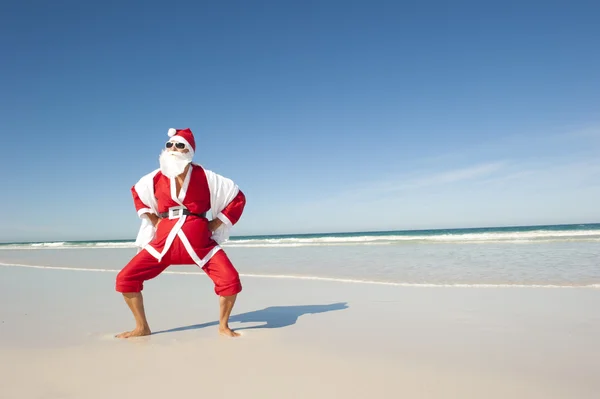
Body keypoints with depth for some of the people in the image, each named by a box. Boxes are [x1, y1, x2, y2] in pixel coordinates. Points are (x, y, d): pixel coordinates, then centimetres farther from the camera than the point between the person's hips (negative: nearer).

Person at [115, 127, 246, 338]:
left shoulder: (205, 177, -7)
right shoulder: (156, 178, 1)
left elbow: (238, 197, 1)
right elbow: (136, 192, 24)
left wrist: (213, 225, -2)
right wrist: (154, 222, 12)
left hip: (200, 242, -2)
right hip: (164, 241, 3)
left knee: (230, 279, -20)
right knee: (126, 278, -6)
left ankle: (223, 326, 8)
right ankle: (142, 328, 16)